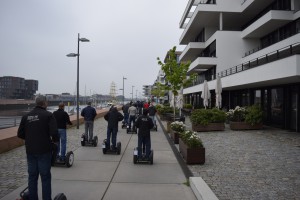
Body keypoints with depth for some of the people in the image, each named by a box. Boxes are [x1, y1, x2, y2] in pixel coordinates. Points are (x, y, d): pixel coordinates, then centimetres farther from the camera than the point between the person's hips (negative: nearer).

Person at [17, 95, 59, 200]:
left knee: (32, 176, 15)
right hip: (44, 150, -4)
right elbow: (54, 132, -21)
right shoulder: (48, 115, -11)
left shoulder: (26, 116, 4)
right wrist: (55, 140, -1)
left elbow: (20, 134, 6)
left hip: (30, 151, 5)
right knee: (45, 176, 5)